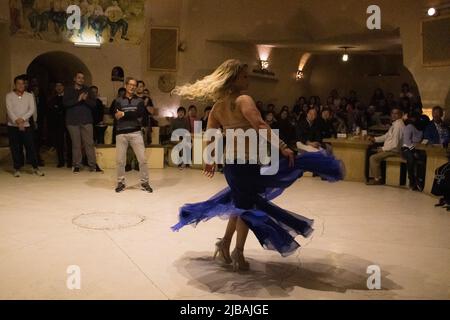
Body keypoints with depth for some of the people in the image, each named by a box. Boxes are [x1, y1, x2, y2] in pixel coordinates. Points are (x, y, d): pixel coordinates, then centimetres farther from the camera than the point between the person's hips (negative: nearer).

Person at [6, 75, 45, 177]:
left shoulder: (29, 95, 5)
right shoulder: (9, 96, 2)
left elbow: (32, 109, -5)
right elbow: (9, 110, -9)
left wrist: (23, 119, -18)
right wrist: (17, 121, -21)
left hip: (26, 125, 0)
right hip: (12, 126, 0)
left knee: (31, 146, -3)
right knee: (15, 148, 3)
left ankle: (36, 168, 4)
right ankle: (17, 168, 13)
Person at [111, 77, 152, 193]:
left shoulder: (139, 101, 9)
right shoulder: (119, 100, 9)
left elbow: (140, 114, -9)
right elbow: (116, 115, -8)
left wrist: (124, 114, -11)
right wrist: (132, 115, -18)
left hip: (136, 132, 0)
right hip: (121, 133, 0)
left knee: (142, 159, -3)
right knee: (120, 160, 2)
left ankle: (144, 182, 9)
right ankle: (121, 183, 17)